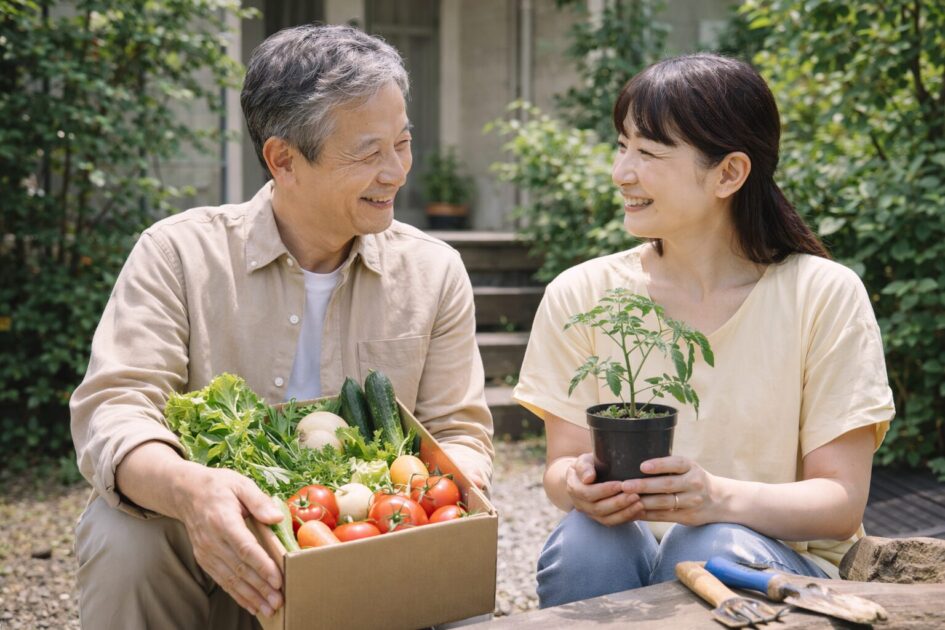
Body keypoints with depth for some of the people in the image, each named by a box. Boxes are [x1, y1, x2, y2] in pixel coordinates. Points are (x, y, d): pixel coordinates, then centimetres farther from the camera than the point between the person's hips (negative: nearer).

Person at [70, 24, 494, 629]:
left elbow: (460, 432, 3)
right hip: (215, 552, -1)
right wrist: (189, 488, -38)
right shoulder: (178, 253, -6)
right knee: (125, 536, -30)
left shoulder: (434, 271, 2)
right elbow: (111, 410, -15)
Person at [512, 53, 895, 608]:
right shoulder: (580, 295, 0)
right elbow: (563, 462, 2)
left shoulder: (824, 296, -6)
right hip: (623, 557, 2)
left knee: (715, 548, -33)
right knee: (583, 539, -30)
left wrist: (721, 498, -28)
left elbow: (842, 501, -9)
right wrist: (579, 486, -23)